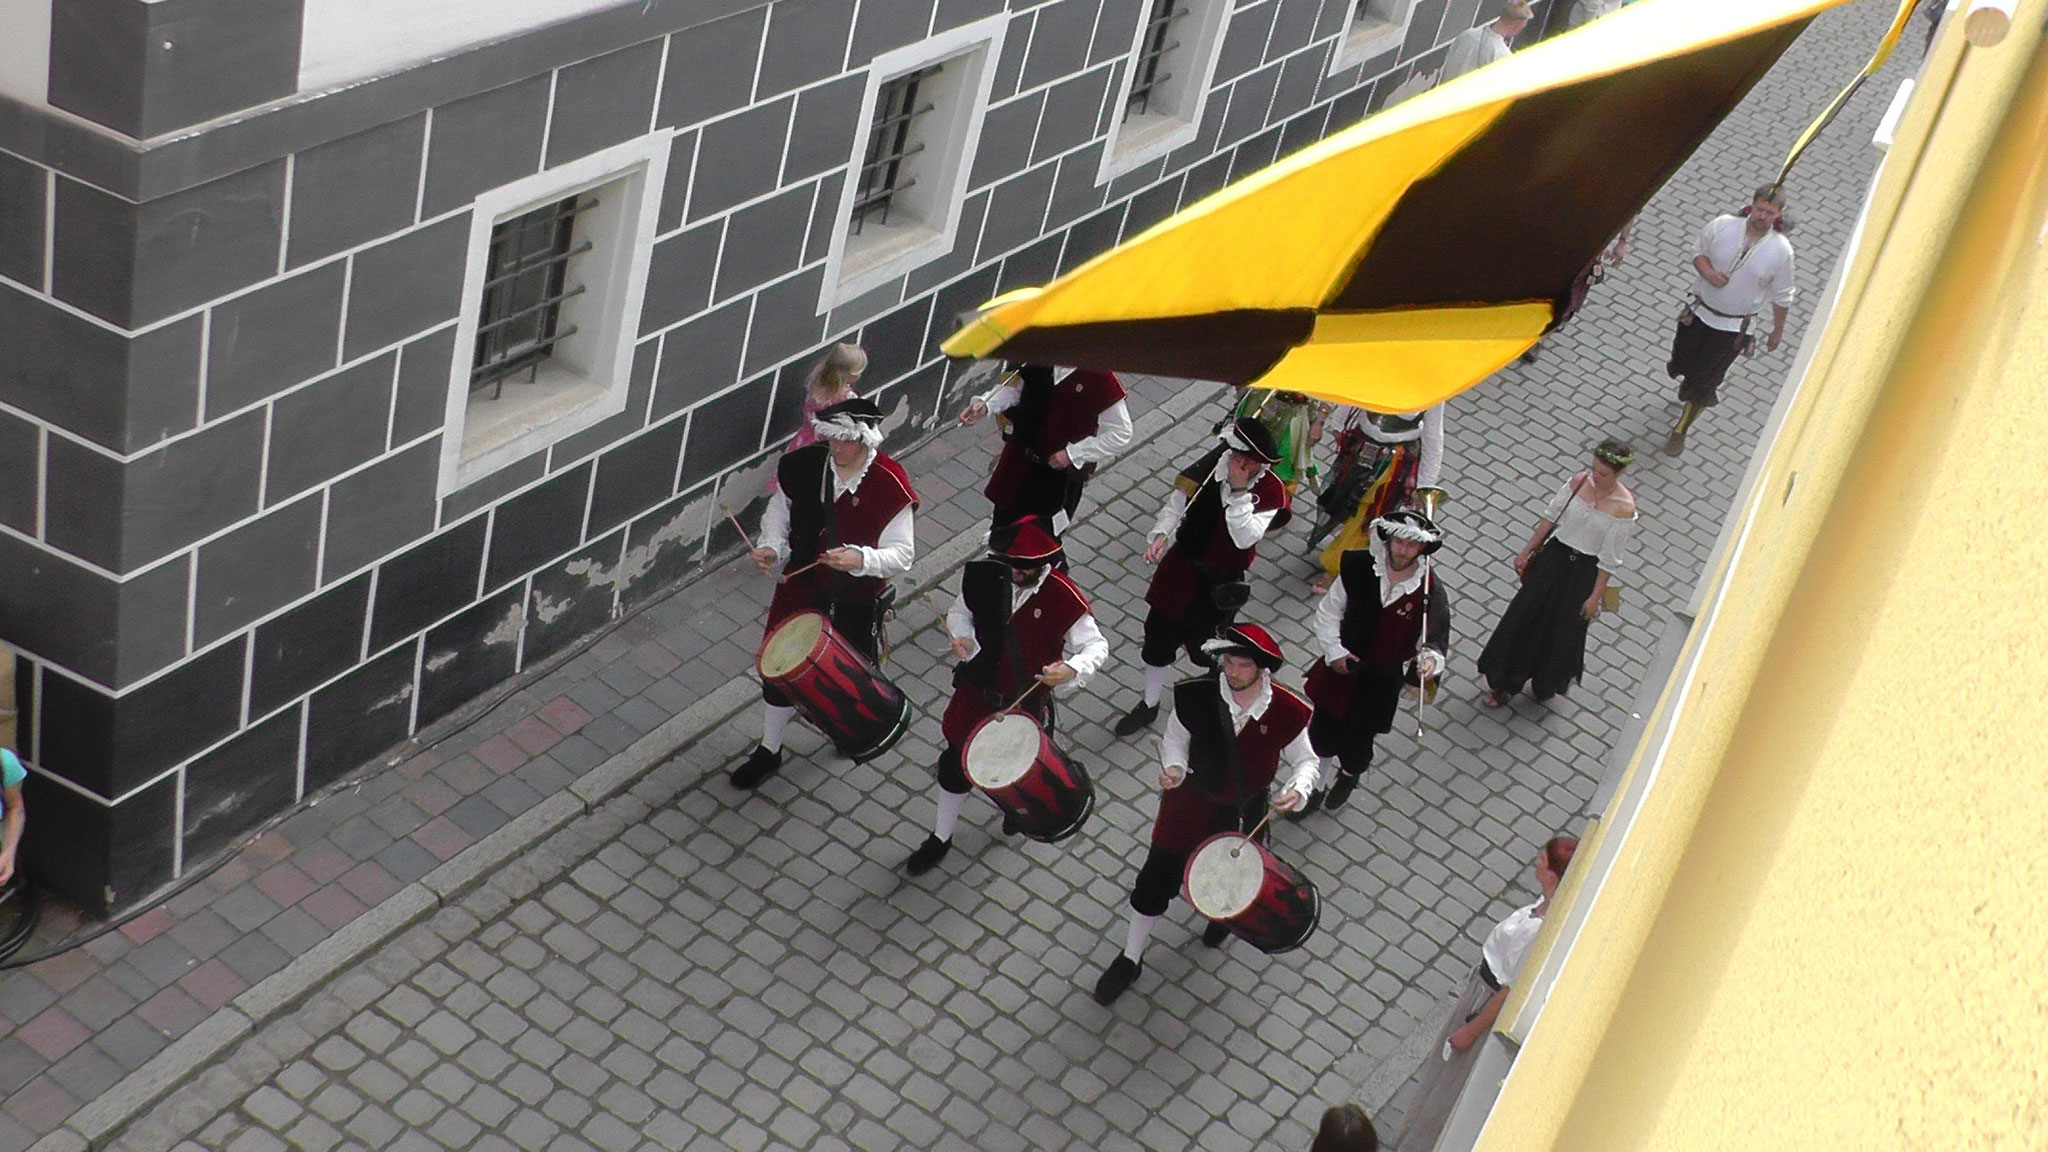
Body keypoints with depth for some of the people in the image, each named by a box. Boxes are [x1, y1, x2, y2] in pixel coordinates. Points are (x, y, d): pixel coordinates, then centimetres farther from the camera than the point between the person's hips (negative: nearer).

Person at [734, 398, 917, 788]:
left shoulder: (890, 485, -21)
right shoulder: (801, 466, -11)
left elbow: (901, 553, -19)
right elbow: (778, 513, 5)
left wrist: (860, 559, -37)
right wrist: (770, 548, -15)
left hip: (856, 600, -2)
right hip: (800, 587, 3)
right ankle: (768, 750, 32)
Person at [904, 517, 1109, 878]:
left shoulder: (1063, 597, -25)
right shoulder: (984, 576, -14)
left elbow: (1097, 646, -19)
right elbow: (960, 611, 4)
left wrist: (1071, 669, -39)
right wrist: (962, 637, -18)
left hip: (1027, 702, -2)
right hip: (978, 691, 2)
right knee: (956, 763, 13)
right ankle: (940, 838, 35)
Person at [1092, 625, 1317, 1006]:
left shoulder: (1288, 712, -22)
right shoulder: (1195, 695, -21)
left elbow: (1304, 760, -6)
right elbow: (1175, 739, -3)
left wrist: (1297, 789, -27)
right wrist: (1174, 768, -24)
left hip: (1243, 812, 0)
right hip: (1191, 801, 0)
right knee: (1156, 878, 6)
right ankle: (1130, 959, 28)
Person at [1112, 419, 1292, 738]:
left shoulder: (1271, 491, -19)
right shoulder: (1211, 465, -11)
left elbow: (1245, 538, -30)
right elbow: (1176, 502, -1)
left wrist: (1238, 489, -35)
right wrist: (1161, 535, -18)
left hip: (1221, 580, -4)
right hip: (1182, 564, 4)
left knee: (1206, 646, 9)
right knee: (1159, 635, 13)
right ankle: (1149, 705, 35)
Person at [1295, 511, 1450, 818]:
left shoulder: (1430, 593, -17)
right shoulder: (1358, 567, -13)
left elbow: (1435, 643, -11)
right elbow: (1329, 612, -1)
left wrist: (1430, 660, -34)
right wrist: (1334, 651, -11)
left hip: (1382, 683, -2)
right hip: (1340, 667, 2)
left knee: (1354, 745, 10)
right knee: (1322, 737, 14)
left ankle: (1350, 773, 49)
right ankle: (1318, 788, 45)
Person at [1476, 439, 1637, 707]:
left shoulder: (1624, 508, -21)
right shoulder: (1579, 482, -9)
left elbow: (1610, 559, -15)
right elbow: (1550, 518, 2)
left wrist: (1596, 596, -10)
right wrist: (1527, 552, 7)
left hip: (1585, 571, -4)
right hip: (1554, 554, 4)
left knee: (1563, 629, 13)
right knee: (1523, 617, 8)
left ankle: (1548, 683, 42)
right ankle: (1505, 683, 25)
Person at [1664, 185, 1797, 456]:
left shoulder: (1780, 250, -16)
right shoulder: (1722, 226, -14)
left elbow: (1781, 297, -3)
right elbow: (1699, 252, 3)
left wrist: (1778, 331, 6)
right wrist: (1708, 272, -18)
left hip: (1733, 327, -2)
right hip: (1700, 311, 2)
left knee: (1703, 381, 4)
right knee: (1680, 364, 16)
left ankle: (1681, 430, 25)